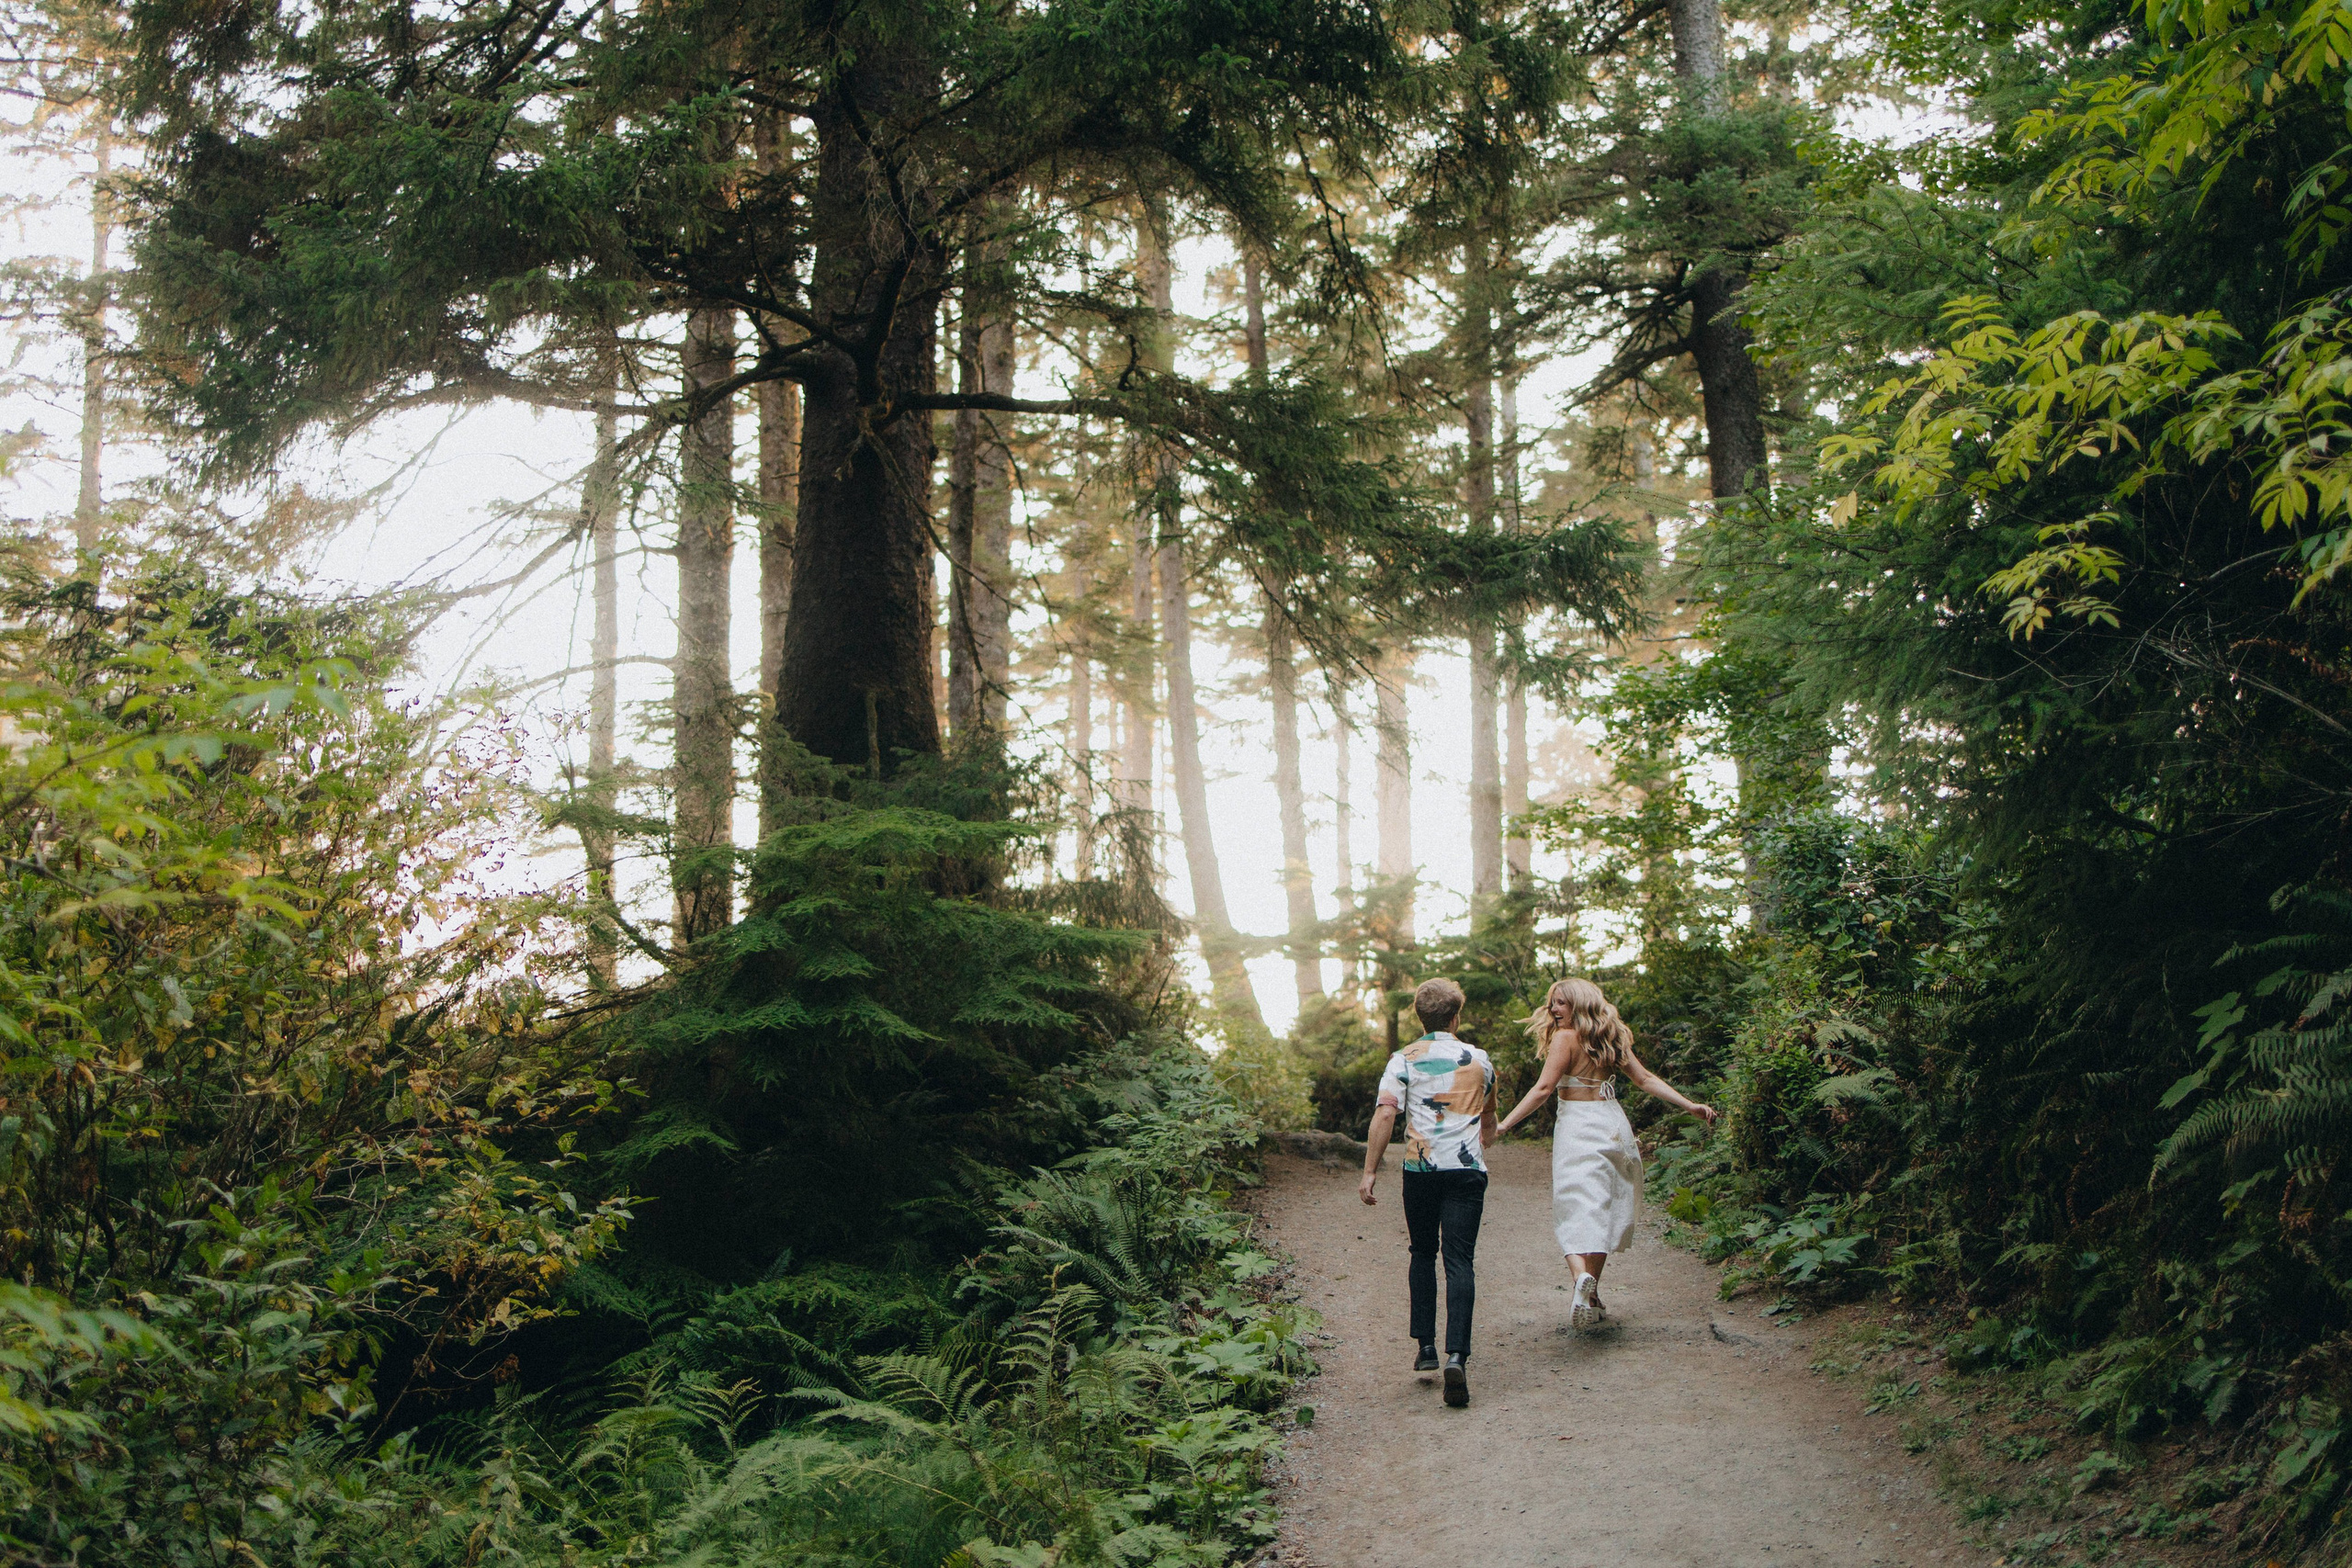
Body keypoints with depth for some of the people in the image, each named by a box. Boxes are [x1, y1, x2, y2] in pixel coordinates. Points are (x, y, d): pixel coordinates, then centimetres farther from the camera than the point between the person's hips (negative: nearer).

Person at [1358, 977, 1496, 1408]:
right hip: (1467, 1169, 0)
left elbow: (1385, 1114, -10)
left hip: (1420, 1168, 0)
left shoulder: (1404, 1060, 2)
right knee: (1460, 1261, -4)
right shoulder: (1478, 1060, 10)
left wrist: (1370, 1171, -8)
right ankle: (1456, 1355, -20)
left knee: (1422, 1253, 19)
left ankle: (1426, 1346, 18)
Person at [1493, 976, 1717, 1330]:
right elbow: (1646, 1079, 10)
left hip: (1579, 1127, -7)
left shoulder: (1566, 1037, -7)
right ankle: (1592, 1299, 16)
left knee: (1574, 1211, -13)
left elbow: (1543, 1089, -14)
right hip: (1614, 1125, 7)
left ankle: (1580, 1277, -39)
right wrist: (1690, 1106, 14)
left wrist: (1503, 1125, -15)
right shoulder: (1610, 1038, 12)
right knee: (1602, 1212, 12)